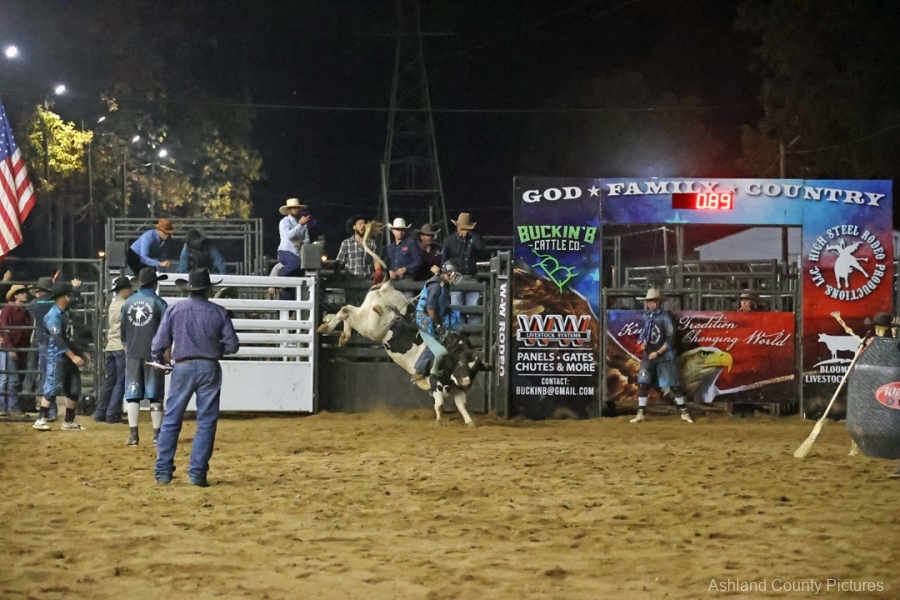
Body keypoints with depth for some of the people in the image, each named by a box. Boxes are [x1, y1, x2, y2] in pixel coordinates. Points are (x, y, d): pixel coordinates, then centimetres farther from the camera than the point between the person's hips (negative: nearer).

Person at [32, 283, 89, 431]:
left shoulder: (65, 314, 16)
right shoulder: (54, 315, -14)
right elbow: (58, 339, -23)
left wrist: (81, 353, 20)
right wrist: (73, 356, -26)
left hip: (69, 358, 9)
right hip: (57, 358, -9)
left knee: (74, 389, 8)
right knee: (53, 388, -13)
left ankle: (69, 422, 15)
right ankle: (41, 420, -10)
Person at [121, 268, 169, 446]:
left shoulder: (128, 303, 6)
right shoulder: (159, 303, -6)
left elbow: (123, 331, 12)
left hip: (132, 355, 3)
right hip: (153, 355, -3)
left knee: (132, 394, 4)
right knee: (155, 395, 2)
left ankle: (133, 435, 2)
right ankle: (157, 434, 3)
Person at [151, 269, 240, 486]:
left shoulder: (175, 310, -1)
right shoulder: (219, 312, -2)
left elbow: (159, 343, 0)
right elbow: (232, 345, -1)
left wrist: (159, 360, 20)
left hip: (182, 368, 1)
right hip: (209, 368, -1)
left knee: (171, 420, 10)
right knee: (206, 423, 5)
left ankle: (163, 470, 9)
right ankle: (197, 473, 2)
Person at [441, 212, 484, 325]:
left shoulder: (473, 238, 9)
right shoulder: (450, 240, 4)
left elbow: (480, 248, -12)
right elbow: (444, 259, 3)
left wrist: (471, 234, -11)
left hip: (471, 279, 1)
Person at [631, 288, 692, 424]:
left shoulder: (665, 317, -11)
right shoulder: (645, 316, 6)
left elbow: (671, 339, -13)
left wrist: (658, 353, -15)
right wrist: (642, 343, 0)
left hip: (664, 356, -5)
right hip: (648, 356, 5)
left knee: (673, 385, -2)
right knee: (642, 384, -1)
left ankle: (684, 412, 8)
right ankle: (641, 413, 6)